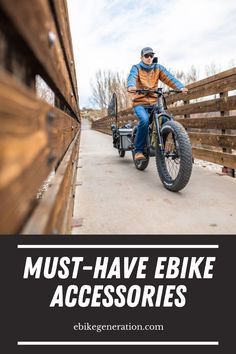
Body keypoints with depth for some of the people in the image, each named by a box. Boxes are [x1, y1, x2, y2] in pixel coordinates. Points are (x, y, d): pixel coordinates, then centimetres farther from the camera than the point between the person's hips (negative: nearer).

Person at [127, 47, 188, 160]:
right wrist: (131, 86, -43)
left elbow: (169, 77, -6)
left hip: (154, 102, 3)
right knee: (144, 120, -32)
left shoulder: (158, 68, 10)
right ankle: (138, 150, -17)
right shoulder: (136, 68, 3)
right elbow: (132, 77, -19)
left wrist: (181, 87, -24)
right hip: (140, 102, -3)